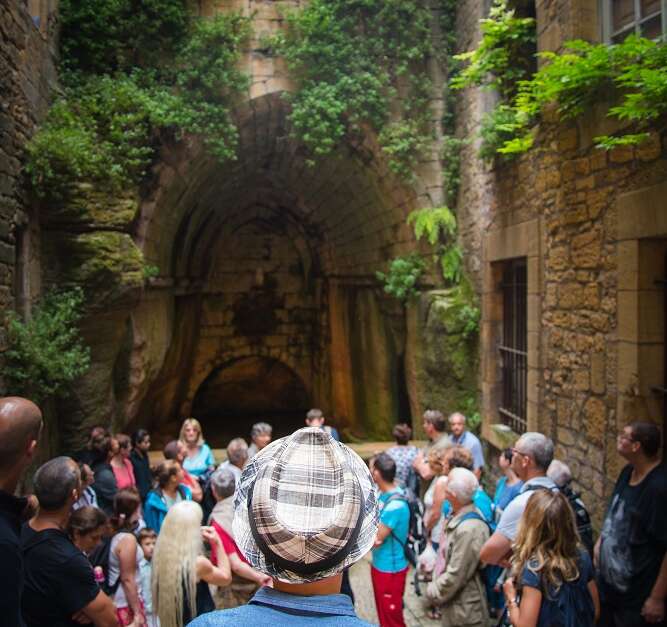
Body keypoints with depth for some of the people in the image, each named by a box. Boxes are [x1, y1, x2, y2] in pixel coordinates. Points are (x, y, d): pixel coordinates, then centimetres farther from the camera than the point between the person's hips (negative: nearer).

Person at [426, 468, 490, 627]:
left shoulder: (469, 530, -30)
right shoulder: (457, 515, 0)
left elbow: (455, 577, -25)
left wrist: (432, 592, -11)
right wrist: (435, 585, 8)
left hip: (464, 614, -8)